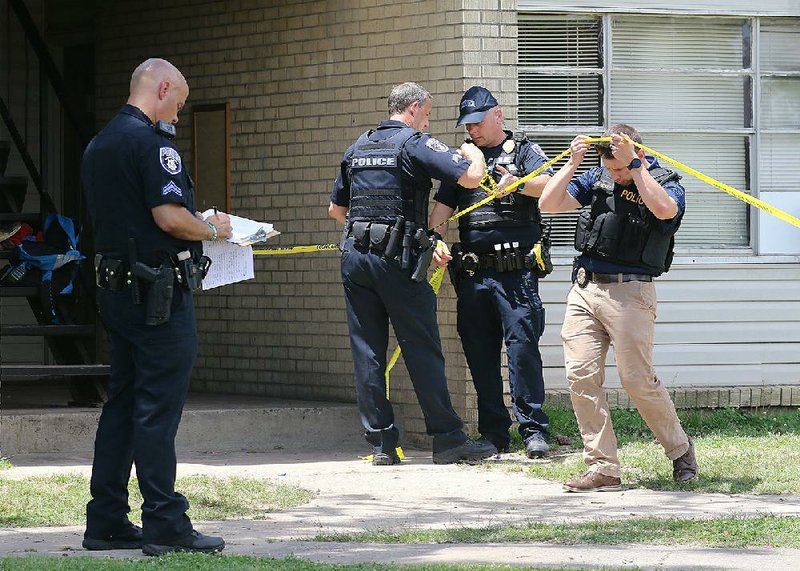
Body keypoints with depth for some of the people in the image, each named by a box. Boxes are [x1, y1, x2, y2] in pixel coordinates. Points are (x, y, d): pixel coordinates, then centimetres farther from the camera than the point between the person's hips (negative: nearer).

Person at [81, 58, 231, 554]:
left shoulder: (99, 145, 15)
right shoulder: (152, 142, -14)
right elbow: (169, 216, -21)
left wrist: (197, 228, 20)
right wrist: (213, 230, -3)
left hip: (115, 286, 9)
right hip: (158, 292, -9)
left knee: (122, 403, 13)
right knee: (158, 408, -7)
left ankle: (106, 522, 15)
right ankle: (165, 525, -5)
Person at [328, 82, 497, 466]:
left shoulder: (358, 148, 17)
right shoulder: (416, 144, -3)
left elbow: (335, 209, 24)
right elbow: (471, 177, -12)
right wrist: (472, 153, 10)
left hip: (354, 256, 6)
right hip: (397, 259, -6)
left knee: (367, 350, 5)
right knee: (422, 349, -2)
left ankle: (381, 443, 5)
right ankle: (447, 440, 0)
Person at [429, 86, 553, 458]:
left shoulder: (523, 151, 6)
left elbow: (549, 184, -11)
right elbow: (442, 207, 12)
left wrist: (518, 184, -29)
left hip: (515, 271, -5)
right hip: (472, 271, 5)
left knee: (522, 346, -11)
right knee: (480, 354, 5)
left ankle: (534, 431, -8)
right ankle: (493, 435, 11)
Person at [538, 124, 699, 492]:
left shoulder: (665, 183, -1)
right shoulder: (598, 178, 13)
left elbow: (664, 209, -26)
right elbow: (548, 204, 9)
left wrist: (633, 163, -23)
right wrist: (572, 163, -3)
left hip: (628, 292, -5)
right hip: (584, 289, 5)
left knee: (638, 380, -5)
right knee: (581, 376, -5)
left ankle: (679, 450, 18)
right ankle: (603, 468, -1)